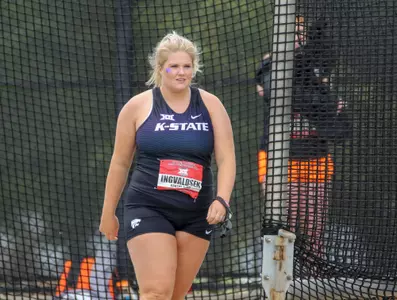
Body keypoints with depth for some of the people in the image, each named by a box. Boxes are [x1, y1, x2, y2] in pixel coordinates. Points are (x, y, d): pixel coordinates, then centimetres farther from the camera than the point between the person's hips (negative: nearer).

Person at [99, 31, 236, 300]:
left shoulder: (211, 106, 5)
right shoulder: (138, 106, 2)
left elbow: (226, 159, 0)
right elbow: (120, 163, 9)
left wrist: (221, 200, -17)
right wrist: (108, 212, 13)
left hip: (196, 215, 3)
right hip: (148, 210, -3)